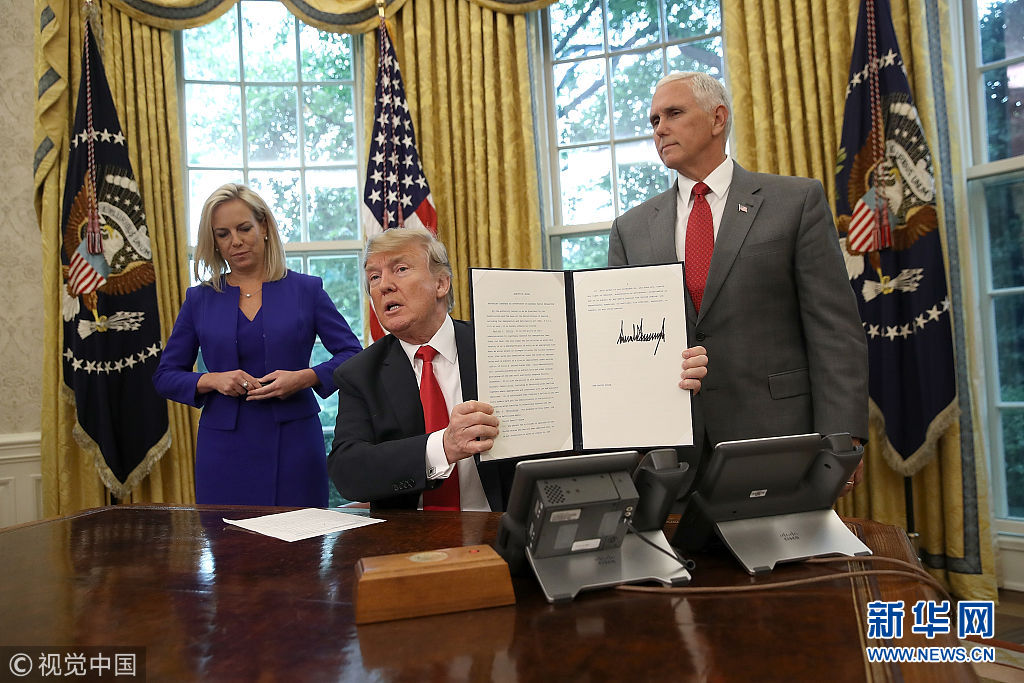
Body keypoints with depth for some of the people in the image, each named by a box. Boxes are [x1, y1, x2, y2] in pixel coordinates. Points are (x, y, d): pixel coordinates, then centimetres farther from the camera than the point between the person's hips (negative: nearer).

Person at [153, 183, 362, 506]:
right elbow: (165, 376, 9)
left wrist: (305, 377, -16)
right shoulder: (199, 300, 7)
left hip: (293, 443, -1)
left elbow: (353, 355, -1)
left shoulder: (305, 289, 2)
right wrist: (212, 380, -10)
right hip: (225, 447, 1)